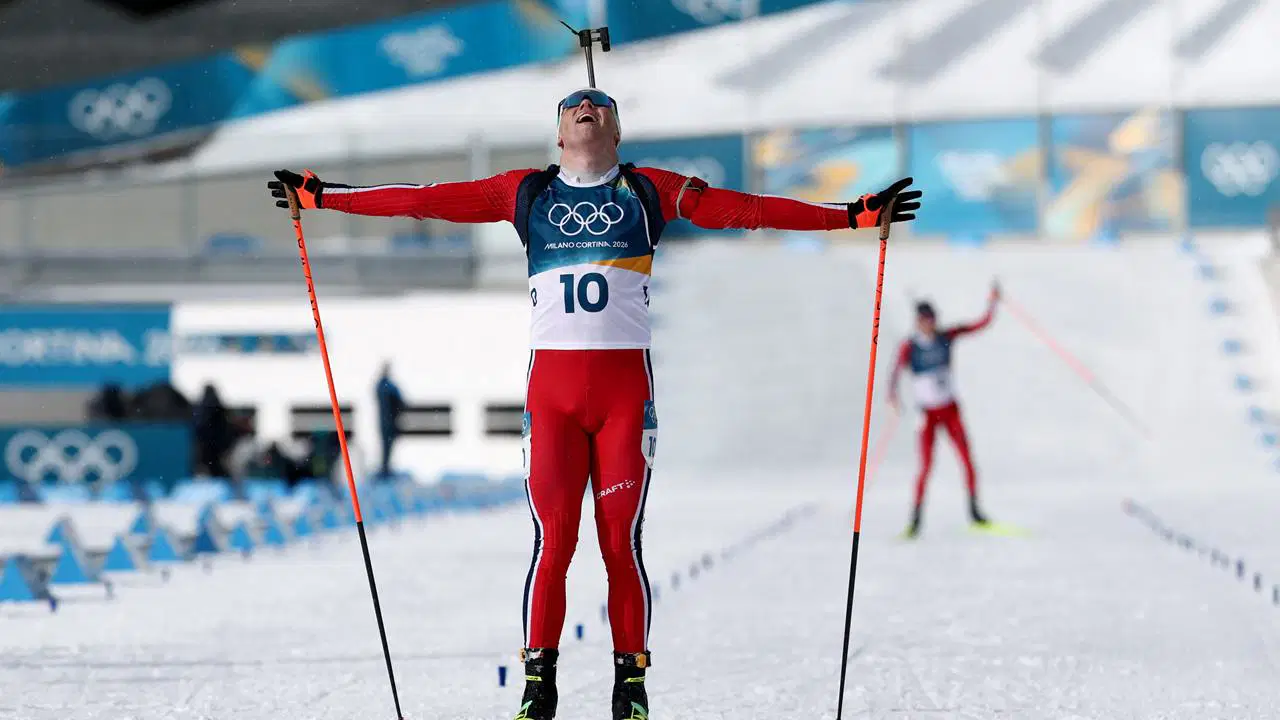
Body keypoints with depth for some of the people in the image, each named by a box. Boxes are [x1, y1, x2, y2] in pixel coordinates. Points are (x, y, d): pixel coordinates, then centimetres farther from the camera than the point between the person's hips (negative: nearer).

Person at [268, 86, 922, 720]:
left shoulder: (649, 191, 10)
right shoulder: (526, 193, 13)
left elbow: (745, 209, 4)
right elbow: (426, 200, 13)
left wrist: (855, 214, -2)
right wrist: (319, 195, 10)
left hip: (625, 386, 0)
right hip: (550, 386, 1)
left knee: (621, 541, -2)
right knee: (552, 540, -6)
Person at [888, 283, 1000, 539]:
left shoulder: (946, 337, -2)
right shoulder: (909, 347, -11)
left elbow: (983, 323, 3)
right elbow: (897, 369, -24)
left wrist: (993, 302, -9)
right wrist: (892, 393, -42)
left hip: (950, 409, 3)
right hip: (927, 414, -3)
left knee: (967, 460, -3)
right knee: (926, 466, -10)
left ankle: (974, 510, 9)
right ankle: (916, 518, -1)